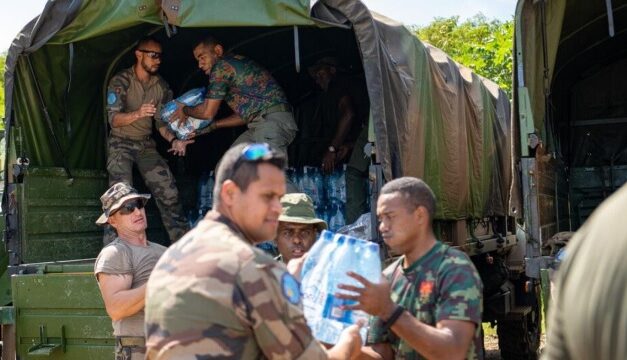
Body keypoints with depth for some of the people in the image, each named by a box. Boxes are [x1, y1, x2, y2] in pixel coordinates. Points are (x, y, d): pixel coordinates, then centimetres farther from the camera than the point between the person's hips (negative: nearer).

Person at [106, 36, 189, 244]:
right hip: (121, 143, -5)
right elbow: (114, 119, -22)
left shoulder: (162, 86, 2)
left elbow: (162, 122, 6)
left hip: (146, 144, 5)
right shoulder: (121, 81, -13)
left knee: (168, 192, -4)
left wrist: (173, 140, -16)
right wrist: (138, 114, -42)